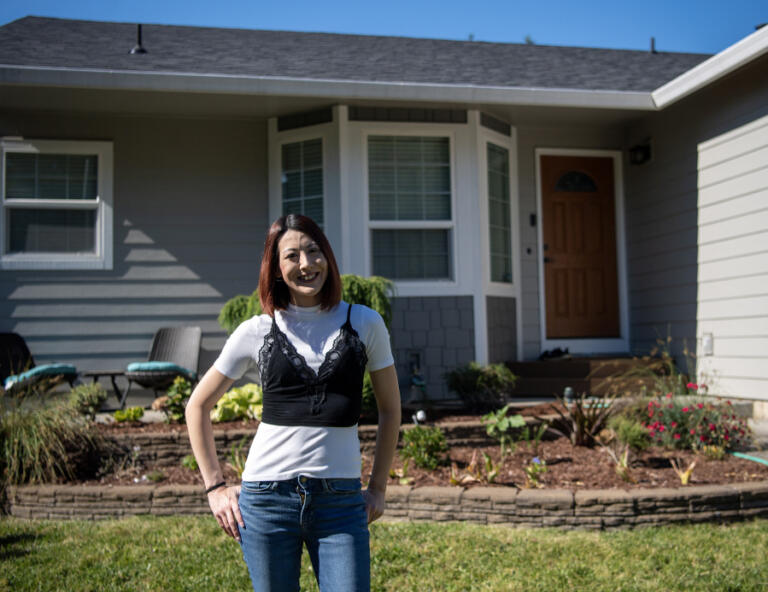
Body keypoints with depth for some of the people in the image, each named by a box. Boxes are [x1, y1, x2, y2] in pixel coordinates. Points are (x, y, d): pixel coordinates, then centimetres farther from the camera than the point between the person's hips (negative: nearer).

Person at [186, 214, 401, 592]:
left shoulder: (364, 323, 2)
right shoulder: (256, 333, 1)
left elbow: (390, 408, 12)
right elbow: (198, 407, 10)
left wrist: (378, 487, 9)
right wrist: (215, 487, 5)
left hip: (341, 500, 0)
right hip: (267, 497, 0)